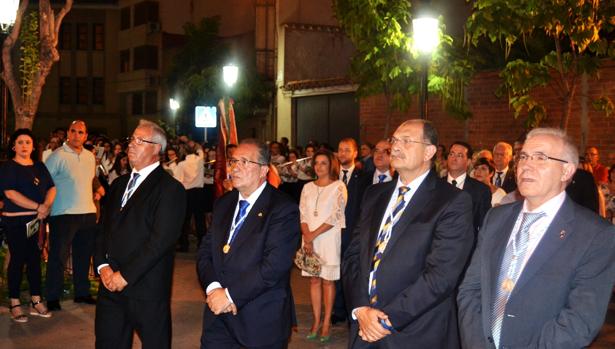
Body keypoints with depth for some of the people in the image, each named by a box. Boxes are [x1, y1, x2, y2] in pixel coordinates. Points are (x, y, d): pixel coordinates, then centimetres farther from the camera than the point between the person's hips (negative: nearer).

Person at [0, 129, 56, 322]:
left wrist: (46, 206, -13)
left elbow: (51, 188, 7)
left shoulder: (39, 166, 12)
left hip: (37, 220, 5)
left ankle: (36, 302, 16)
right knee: (18, 260, -1)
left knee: (35, 259, 8)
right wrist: (38, 207, -18)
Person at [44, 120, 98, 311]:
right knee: (58, 257, 0)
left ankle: (82, 293, 26)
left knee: (83, 256, 14)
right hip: (63, 214, -6)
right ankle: (53, 298, 10)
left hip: (88, 213, 6)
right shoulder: (57, 156, -9)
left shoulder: (90, 156, 11)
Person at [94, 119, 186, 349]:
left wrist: (126, 275, -16)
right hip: (110, 285, 7)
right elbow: (104, 229, 14)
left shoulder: (170, 189, -8)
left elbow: (161, 240, -16)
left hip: (147, 289, -6)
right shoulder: (120, 184, 16)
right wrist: (103, 266, -1)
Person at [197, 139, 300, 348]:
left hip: (261, 322, -5)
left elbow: (274, 265, -19)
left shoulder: (283, 209, -11)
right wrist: (213, 288, -10)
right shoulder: (223, 204, 11)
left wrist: (230, 294, -17)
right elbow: (205, 252, 8)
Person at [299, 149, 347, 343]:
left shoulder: (338, 187, -4)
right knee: (314, 280, 7)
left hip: (329, 239, -4)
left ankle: (326, 323, 8)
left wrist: (313, 234, -13)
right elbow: (303, 215, 4)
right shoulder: (307, 187, 9)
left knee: (328, 281, 1)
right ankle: (316, 321, 14)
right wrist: (307, 238, -10)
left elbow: (336, 216, -11)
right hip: (310, 240, 4)